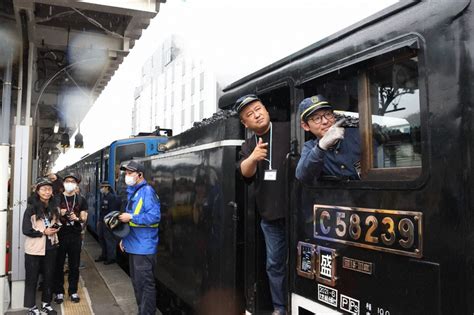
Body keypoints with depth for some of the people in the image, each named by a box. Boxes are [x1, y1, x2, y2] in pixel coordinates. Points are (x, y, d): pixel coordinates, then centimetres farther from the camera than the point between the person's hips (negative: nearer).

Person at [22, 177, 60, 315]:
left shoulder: (54, 207, 6)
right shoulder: (31, 208, -10)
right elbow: (26, 230, -13)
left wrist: (55, 227, 1)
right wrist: (43, 232, -17)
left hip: (51, 247, 5)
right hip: (34, 249, -5)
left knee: (49, 276, 12)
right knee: (32, 278, 6)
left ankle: (46, 303, 26)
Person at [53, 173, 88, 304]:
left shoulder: (81, 200, 6)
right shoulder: (57, 198, 3)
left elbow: (84, 218, 3)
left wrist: (77, 218, -18)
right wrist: (59, 214, -15)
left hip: (75, 236, 1)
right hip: (60, 235, -1)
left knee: (74, 265, 7)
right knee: (59, 265, 5)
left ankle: (73, 291, 18)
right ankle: (59, 292, 18)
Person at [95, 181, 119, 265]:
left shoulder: (112, 197, -14)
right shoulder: (104, 197, 15)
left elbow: (112, 211, -19)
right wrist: (99, 220, 18)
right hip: (102, 222, 10)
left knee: (109, 240, -3)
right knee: (101, 238, 15)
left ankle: (111, 258, 6)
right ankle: (104, 255, 28)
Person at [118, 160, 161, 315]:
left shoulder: (147, 191, -15)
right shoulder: (132, 192, 14)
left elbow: (155, 216, -24)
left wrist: (131, 217, -20)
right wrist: (124, 238, 18)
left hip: (144, 246, -10)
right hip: (134, 244, 10)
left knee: (145, 282, -1)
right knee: (137, 282, 19)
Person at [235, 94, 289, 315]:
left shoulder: (289, 131, -6)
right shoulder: (248, 146, 9)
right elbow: (245, 173, -7)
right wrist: (253, 158, -27)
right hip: (270, 215, 5)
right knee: (275, 264, 14)